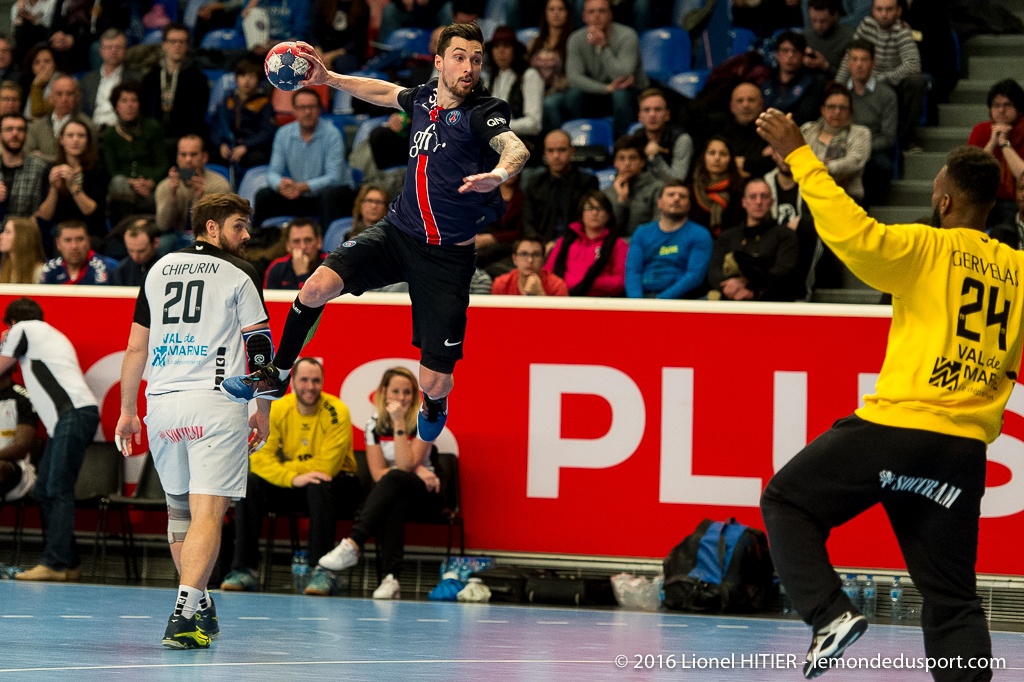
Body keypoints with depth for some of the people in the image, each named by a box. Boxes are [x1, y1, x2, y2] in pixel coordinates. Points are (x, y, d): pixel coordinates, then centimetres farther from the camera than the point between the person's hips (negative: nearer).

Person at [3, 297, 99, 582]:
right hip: (68, 417, 9)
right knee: (44, 491, 8)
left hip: (74, 414, -9)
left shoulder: (23, 329, 6)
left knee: (58, 491, -13)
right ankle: (68, 563, 7)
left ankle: (55, 563, -18)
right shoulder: (52, 334, 31)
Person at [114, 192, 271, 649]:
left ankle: (200, 608, 30)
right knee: (207, 512, -11)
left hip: (162, 404, 5)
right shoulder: (239, 274, 2)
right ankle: (186, 613, -26)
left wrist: (127, 410, 22)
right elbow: (259, 349, 0)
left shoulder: (159, 270, 16)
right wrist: (263, 412, 10)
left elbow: (136, 346, 16)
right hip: (216, 404, -5)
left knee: (178, 508, 20)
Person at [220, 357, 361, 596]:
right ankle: (244, 570, -18)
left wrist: (283, 467, -16)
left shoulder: (336, 412, -18)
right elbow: (260, 459, -15)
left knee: (318, 486, -37)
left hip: (339, 487, -4)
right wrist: (292, 478, -31)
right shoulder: (277, 410, -7)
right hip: (292, 487, 4)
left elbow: (326, 467, -23)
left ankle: (324, 571, -33)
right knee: (250, 485, -20)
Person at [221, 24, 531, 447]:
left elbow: (516, 149, -36)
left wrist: (499, 173, -58)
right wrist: (329, 78, 27)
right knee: (318, 286, -19)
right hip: (398, 233, 4)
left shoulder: (481, 112, -15)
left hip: (448, 255, -4)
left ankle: (435, 407, 36)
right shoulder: (424, 99, 3)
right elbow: (386, 93, 27)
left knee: (434, 383, -4)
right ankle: (276, 375, 5)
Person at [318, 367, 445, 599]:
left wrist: (399, 423, -24)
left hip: (424, 493, -2)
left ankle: (352, 545, -50)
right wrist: (416, 471, -18)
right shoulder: (375, 423, 0)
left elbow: (404, 465, -20)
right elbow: (378, 473, -6)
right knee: (394, 504, -38)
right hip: (391, 494, 2)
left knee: (393, 479, -37)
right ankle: (391, 578, -50)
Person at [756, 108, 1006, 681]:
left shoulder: (927, 249, -4)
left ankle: (830, 613, -7)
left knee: (787, 501, 13)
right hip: (966, 451, 5)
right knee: (952, 600, 9)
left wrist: (799, 155, -10)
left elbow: (854, 233, -16)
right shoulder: (1017, 271, 10)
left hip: (897, 427, -5)